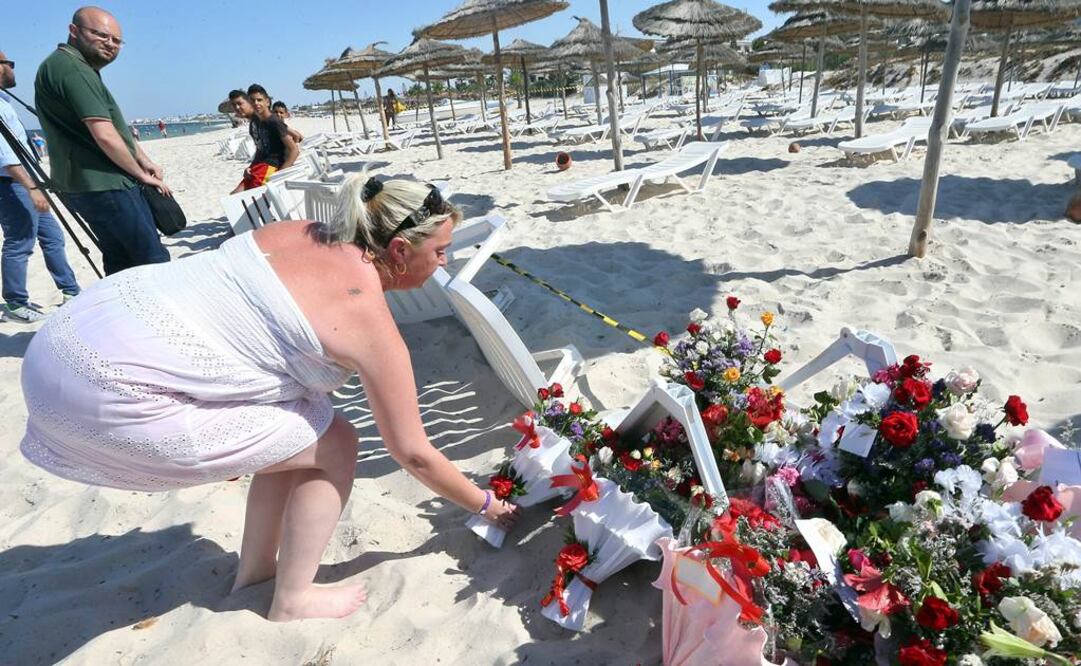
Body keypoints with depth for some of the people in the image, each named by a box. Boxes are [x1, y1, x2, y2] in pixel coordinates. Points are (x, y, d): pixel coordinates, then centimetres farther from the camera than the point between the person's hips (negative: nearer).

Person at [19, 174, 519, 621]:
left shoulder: (305, 234, 6)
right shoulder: (369, 323, -12)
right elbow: (413, 453, -4)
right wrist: (486, 504, 13)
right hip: (115, 394, -8)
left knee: (295, 430, 18)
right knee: (334, 444, 3)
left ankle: (254, 573, 33)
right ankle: (292, 601, 19)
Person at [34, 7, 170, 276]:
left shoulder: (82, 69, 19)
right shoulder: (71, 68, -14)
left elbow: (115, 126, 24)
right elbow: (105, 136, -22)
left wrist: (144, 160, 10)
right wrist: (140, 174, -9)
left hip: (87, 186, 11)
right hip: (104, 186, -11)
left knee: (121, 260, 14)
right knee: (154, 261, -11)